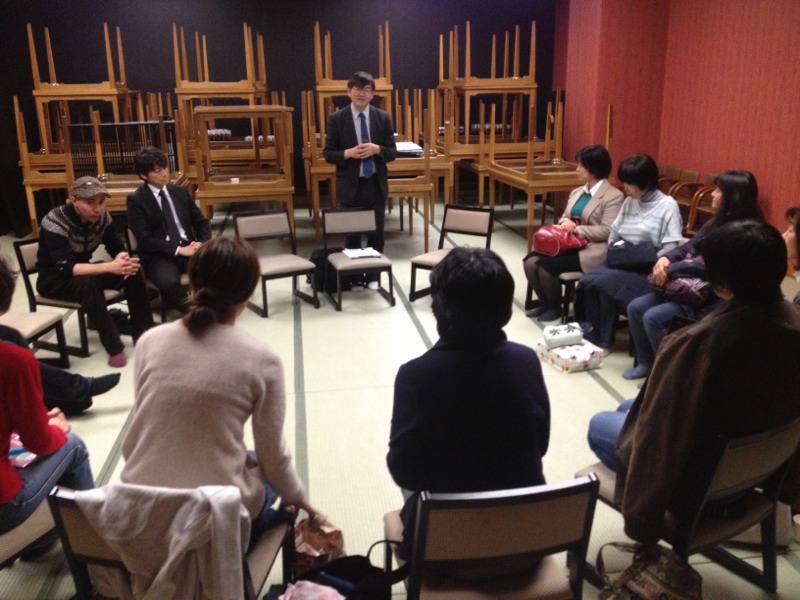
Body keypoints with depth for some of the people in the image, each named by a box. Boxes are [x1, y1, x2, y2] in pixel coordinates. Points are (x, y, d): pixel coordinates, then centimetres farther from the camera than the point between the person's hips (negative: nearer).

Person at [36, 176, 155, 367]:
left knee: (133, 273, -18)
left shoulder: (102, 216, -11)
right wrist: (110, 267, -48)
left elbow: (116, 248, -6)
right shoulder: (55, 221, -27)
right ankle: (114, 347, -29)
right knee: (88, 283, -37)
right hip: (53, 278, -5)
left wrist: (123, 259, -33)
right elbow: (65, 267, -36)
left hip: (82, 270, 6)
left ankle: (144, 335, -10)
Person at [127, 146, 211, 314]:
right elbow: (145, 239, -10)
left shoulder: (180, 192, 14)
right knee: (169, 283, -37)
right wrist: (178, 250, -19)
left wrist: (203, 243, -7)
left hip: (188, 247, 4)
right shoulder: (136, 200, -1)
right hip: (158, 255, -4)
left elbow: (201, 222, 15)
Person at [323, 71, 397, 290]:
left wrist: (377, 149, -18)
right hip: (350, 186, -1)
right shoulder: (336, 119, -3)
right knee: (351, 234, 10)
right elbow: (328, 153, -2)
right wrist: (347, 153, -20)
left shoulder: (383, 118, 2)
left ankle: (374, 276, 22)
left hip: (376, 184, 1)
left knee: (376, 233, 9)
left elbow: (392, 152, 3)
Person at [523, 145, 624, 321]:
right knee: (530, 261, -13)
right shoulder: (576, 192, 16)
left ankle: (555, 307, 3)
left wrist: (577, 229, -17)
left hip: (590, 250, -8)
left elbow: (607, 231, -16)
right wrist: (565, 223, -5)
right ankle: (544, 303, 9)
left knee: (545, 266, -23)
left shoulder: (613, 196, -8)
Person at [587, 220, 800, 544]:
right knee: (629, 408, 26)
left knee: (598, 424, 19)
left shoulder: (699, 343, -36)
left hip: (701, 480, -7)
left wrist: (641, 520, -15)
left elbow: (659, 433, -28)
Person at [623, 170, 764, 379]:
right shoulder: (718, 221, 11)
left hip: (714, 296, -9)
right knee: (635, 307, -2)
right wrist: (666, 258, -11)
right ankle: (646, 363, 12)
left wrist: (670, 269, -19)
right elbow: (690, 246, 9)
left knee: (653, 317, -23)